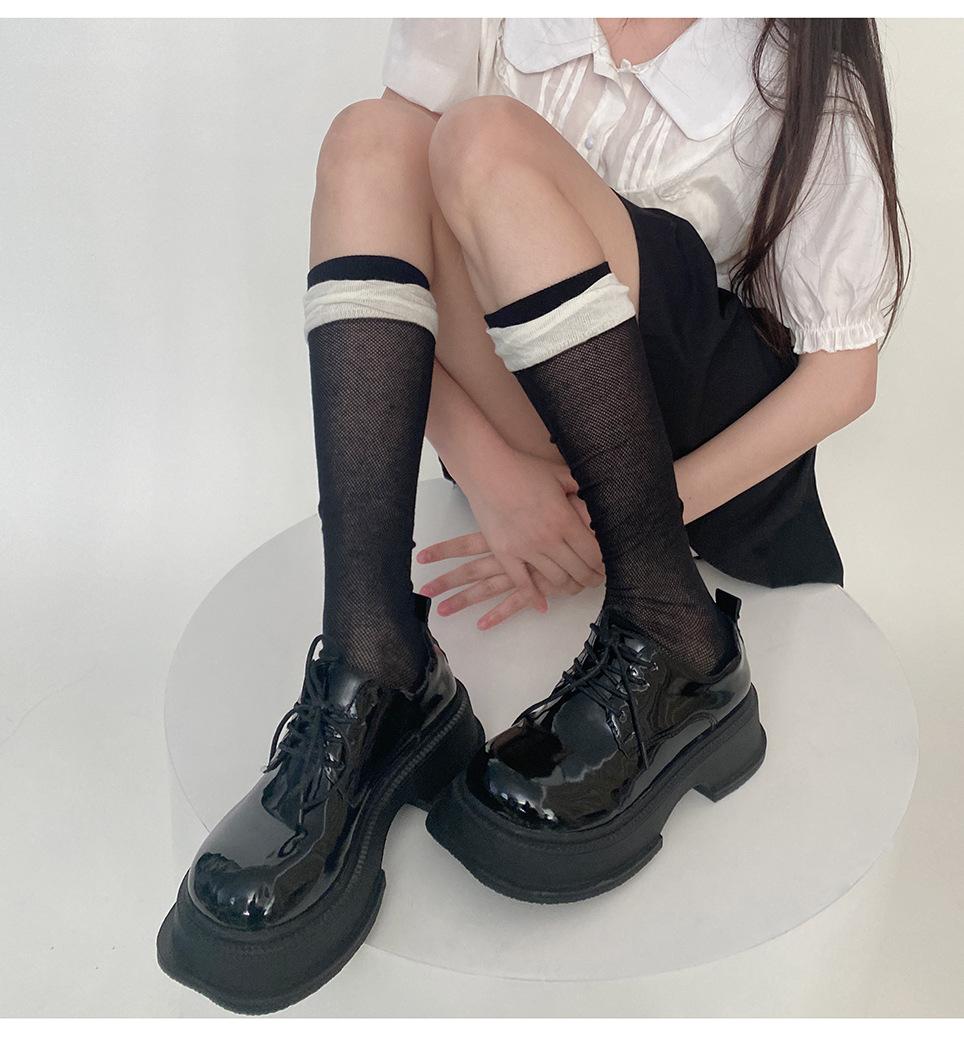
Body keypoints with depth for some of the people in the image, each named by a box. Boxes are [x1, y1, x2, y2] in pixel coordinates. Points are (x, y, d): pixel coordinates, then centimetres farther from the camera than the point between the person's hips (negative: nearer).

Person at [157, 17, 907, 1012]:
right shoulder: (477, 23, -1)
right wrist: (490, 470, -22)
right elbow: (387, 255, -7)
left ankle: (673, 645, -24)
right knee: (371, 140, -18)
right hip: (527, 424, 4)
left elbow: (847, 370, -9)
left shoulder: (807, 72, -6)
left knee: (488, 143, -24)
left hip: (720, 430, -3)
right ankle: (372, 669, -31)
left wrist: (635, 523, -18)